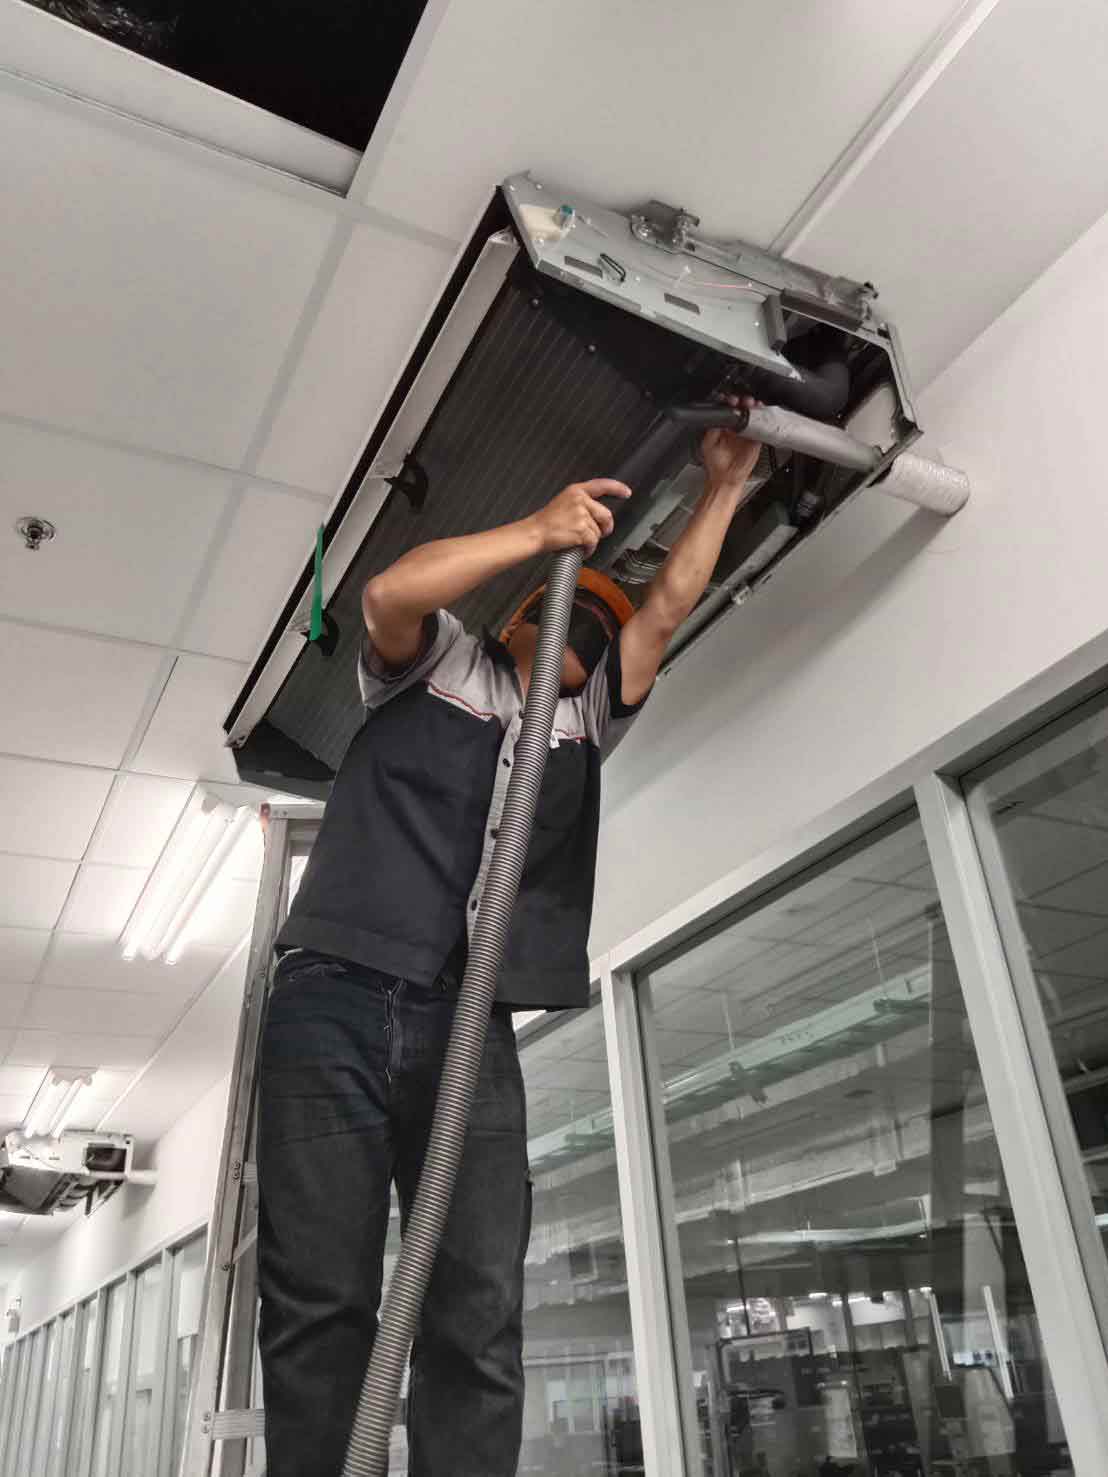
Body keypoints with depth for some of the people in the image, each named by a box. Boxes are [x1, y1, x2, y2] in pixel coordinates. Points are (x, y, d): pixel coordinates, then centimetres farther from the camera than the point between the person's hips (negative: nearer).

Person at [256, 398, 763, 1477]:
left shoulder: (584, 722, 25)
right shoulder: (437, 661, 16)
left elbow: (666, 611, 21)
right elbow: (387, 594, -6)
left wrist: (723, 488, 25)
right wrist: (540, 529, -2)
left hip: (471, 1032, 3)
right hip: (335, 1002, -3)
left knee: (480, 1323, -6)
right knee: (321, 1304, -6)